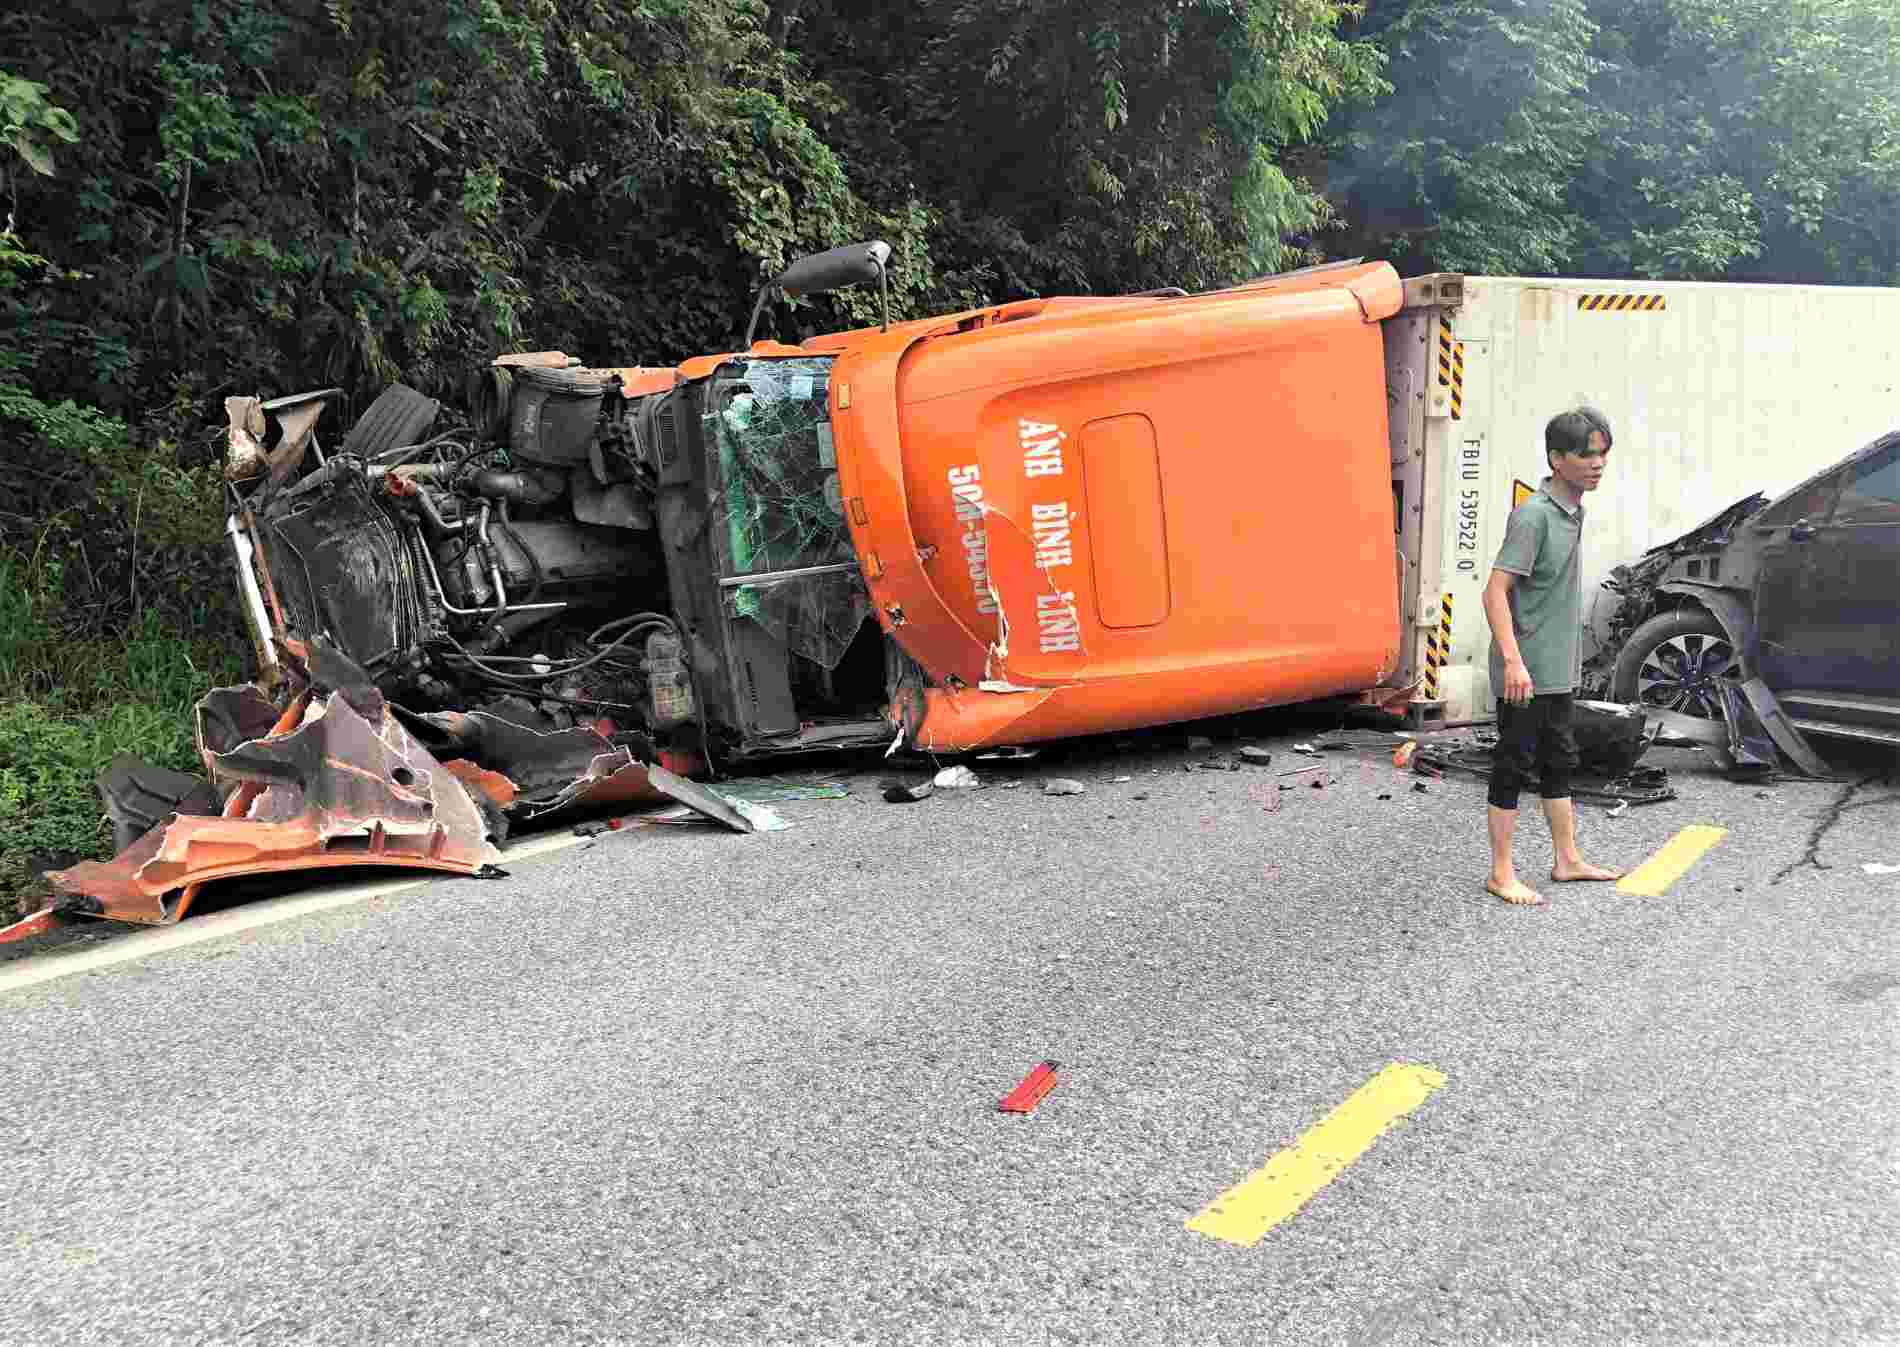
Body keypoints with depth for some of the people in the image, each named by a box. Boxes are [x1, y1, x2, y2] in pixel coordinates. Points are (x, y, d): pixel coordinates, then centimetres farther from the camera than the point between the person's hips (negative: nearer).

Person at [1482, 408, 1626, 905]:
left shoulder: (1571, 513, 11)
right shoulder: (1534, 515, -17)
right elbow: (1496, 591, -23)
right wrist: (1513, 660, -30)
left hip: (1557, 669, 9)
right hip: (1526, 672, -9)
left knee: (1559, 763, 17)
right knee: (1514, 767, -1)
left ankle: (1568, 860, 29)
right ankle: (1502, 874, 7)